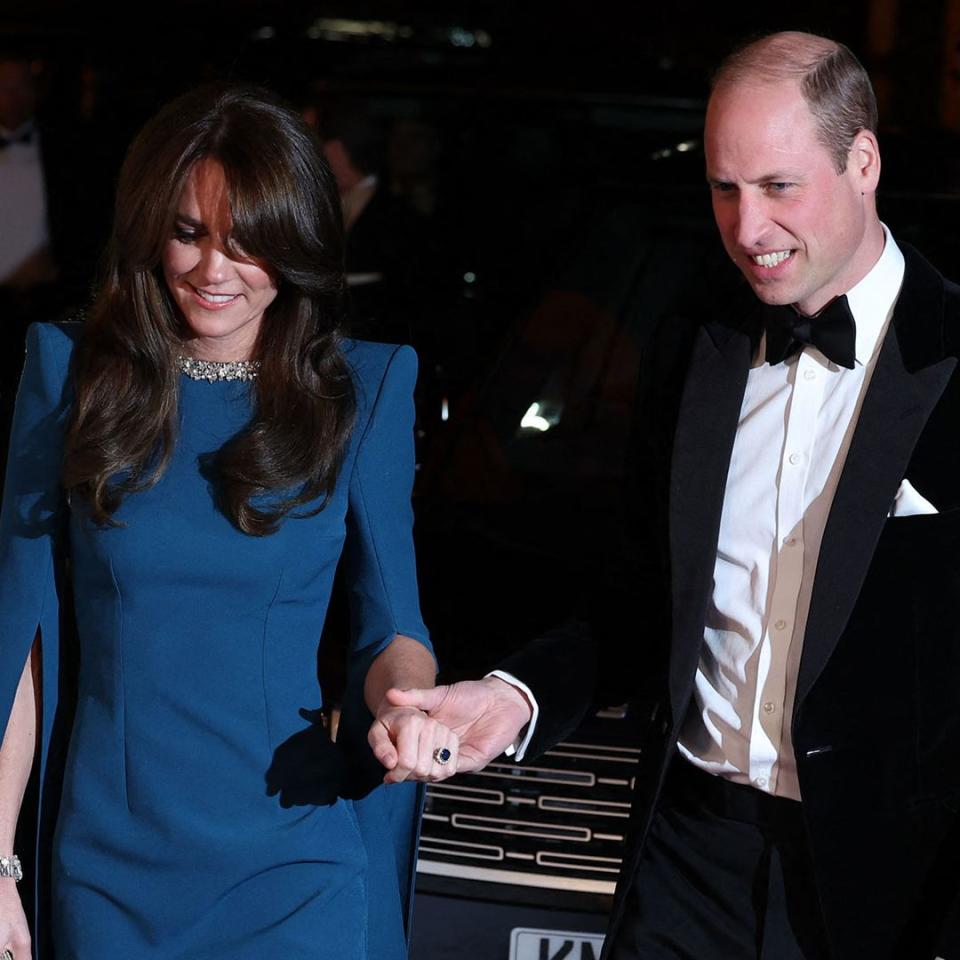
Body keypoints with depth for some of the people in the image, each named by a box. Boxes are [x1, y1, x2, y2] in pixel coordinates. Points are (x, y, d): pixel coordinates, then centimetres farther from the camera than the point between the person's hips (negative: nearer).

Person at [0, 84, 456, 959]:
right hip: (104, 863, 1)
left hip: (294, 867, -1)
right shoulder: (71, 371, -2)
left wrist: (404, 700, -21)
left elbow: (390, 620, 2)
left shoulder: (365, 388, -3)